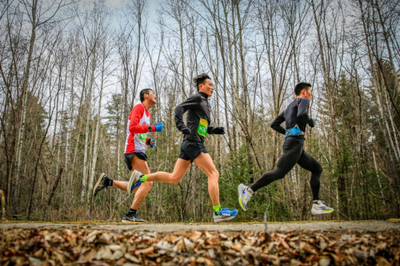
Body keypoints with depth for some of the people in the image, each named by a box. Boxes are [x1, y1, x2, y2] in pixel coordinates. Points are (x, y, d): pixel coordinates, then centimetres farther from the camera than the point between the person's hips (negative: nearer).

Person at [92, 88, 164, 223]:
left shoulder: (148, 114, 24)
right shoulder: (139, 107, -3)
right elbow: (132, 127, -18)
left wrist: (148, 141, 10)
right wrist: (152, 128, -20)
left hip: (138, 151, 9)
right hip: (134, 150, -9)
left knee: (137, 188, 11)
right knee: (148, 182, -13)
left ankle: (107, 181, 14)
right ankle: (131, 215, -11)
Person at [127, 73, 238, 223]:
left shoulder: (206, 104, 27)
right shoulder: (197, 98, 0)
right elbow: (179, 108, -14)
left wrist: (215, 130, 15)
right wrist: (181, 126, -29)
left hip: (190, 144, 9)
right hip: (193, 142, -9)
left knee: (174, 178, 7)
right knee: (213, 174, -11)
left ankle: (141, 178, 10)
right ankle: (218, 212, -11)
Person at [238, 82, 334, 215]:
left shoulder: (289, 106, 28)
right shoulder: (303, 100, 4)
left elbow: (274, 124, 24)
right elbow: (301, 115, -20)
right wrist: (310, 121, 0)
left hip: (293, 143, 10)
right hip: (295, 143, -10)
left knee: (317, 168, 11)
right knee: (279, 172, -16)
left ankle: (316, 204, 7)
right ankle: (248, 190, -16)